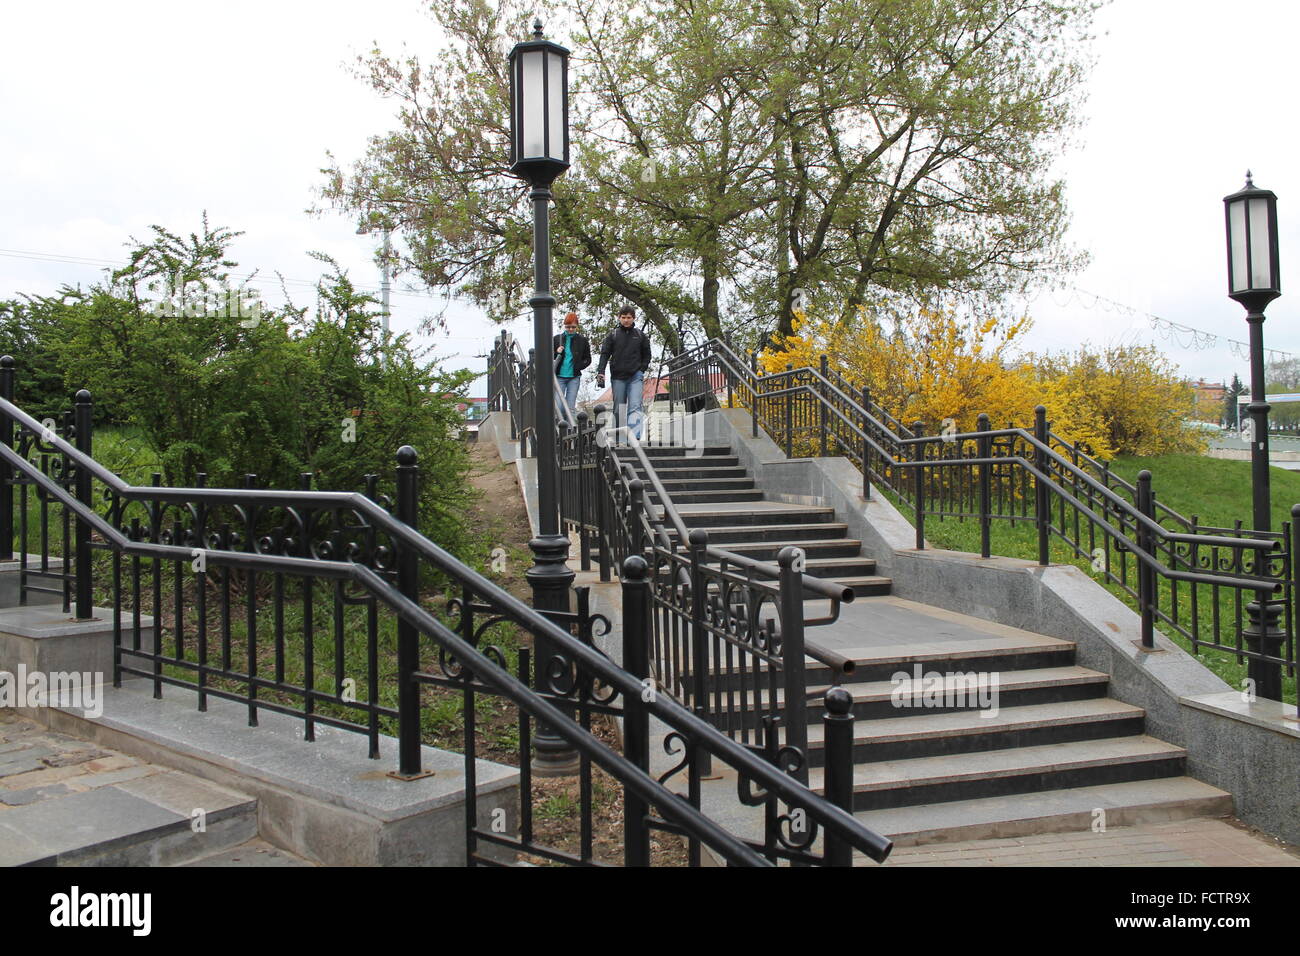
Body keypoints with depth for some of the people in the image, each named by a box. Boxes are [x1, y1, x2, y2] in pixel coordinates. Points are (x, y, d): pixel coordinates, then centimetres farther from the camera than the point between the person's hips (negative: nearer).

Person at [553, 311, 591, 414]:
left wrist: (578, 367, -6)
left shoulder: (582, 340, 5)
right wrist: (556, 353, -8)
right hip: (559, 377, 0)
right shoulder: (557, 339, 6)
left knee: (571, 407, 0)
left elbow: (588, 359, 10)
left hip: (574, 378, 0)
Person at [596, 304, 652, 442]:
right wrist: (601, 373, -12)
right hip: (618, 377, 1)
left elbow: (646, 355, 17)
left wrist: (641, 370, 3)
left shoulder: (641, 336, 9)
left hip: (635, 377, -1)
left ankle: (635, 437, -23)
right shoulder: (613, 336, 6)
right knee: (618, 409, 6)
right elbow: (604, 354, 1)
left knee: (635, 407, -14)